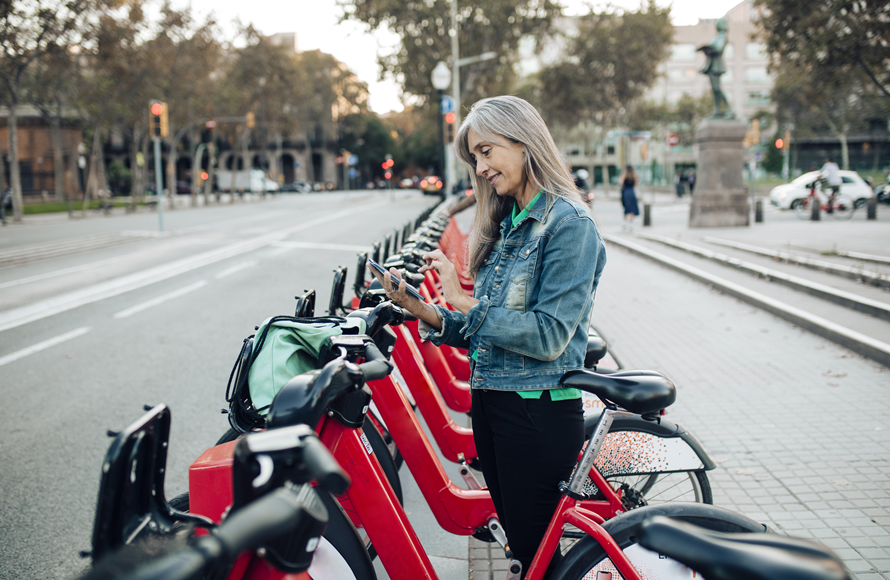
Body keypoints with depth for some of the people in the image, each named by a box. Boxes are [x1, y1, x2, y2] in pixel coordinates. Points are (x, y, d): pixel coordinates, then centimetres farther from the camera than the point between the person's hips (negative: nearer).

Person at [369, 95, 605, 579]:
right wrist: (423, 311, -4)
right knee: (518, 540, 19)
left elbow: (548, 335, -20)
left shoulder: (569, 224, -13)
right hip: (490, 402, 8)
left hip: (539, 412, -8)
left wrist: (465, 303, -17)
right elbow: (485, 333, 11)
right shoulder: (506, 225, 12)